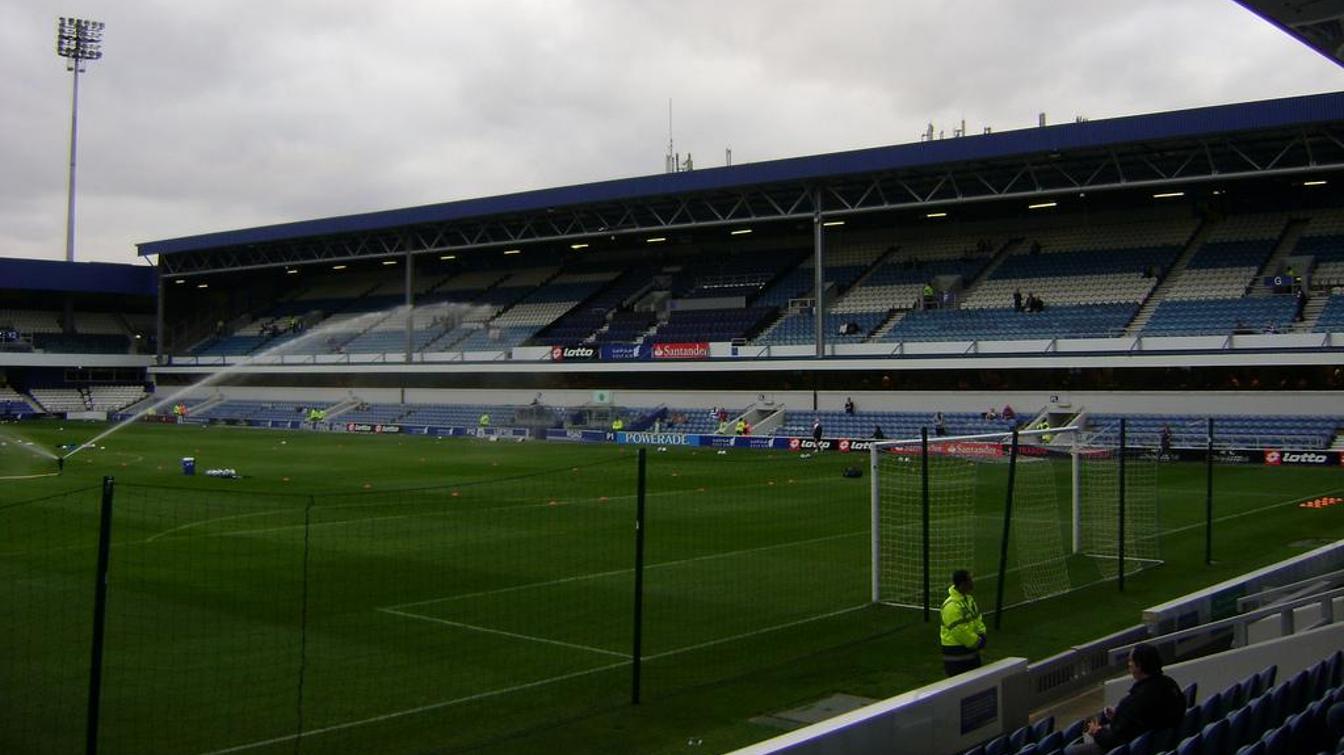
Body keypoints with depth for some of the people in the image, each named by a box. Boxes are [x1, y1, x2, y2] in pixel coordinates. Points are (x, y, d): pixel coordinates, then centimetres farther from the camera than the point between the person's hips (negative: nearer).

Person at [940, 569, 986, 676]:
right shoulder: (952, 605, -26)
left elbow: (976, 618, 20)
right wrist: (976, 642, -15)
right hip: (956, 653, -10)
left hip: (971, 648, 10)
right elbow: (959, 631, -27)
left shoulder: (968, 598, 7)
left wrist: (981, 634, 3)